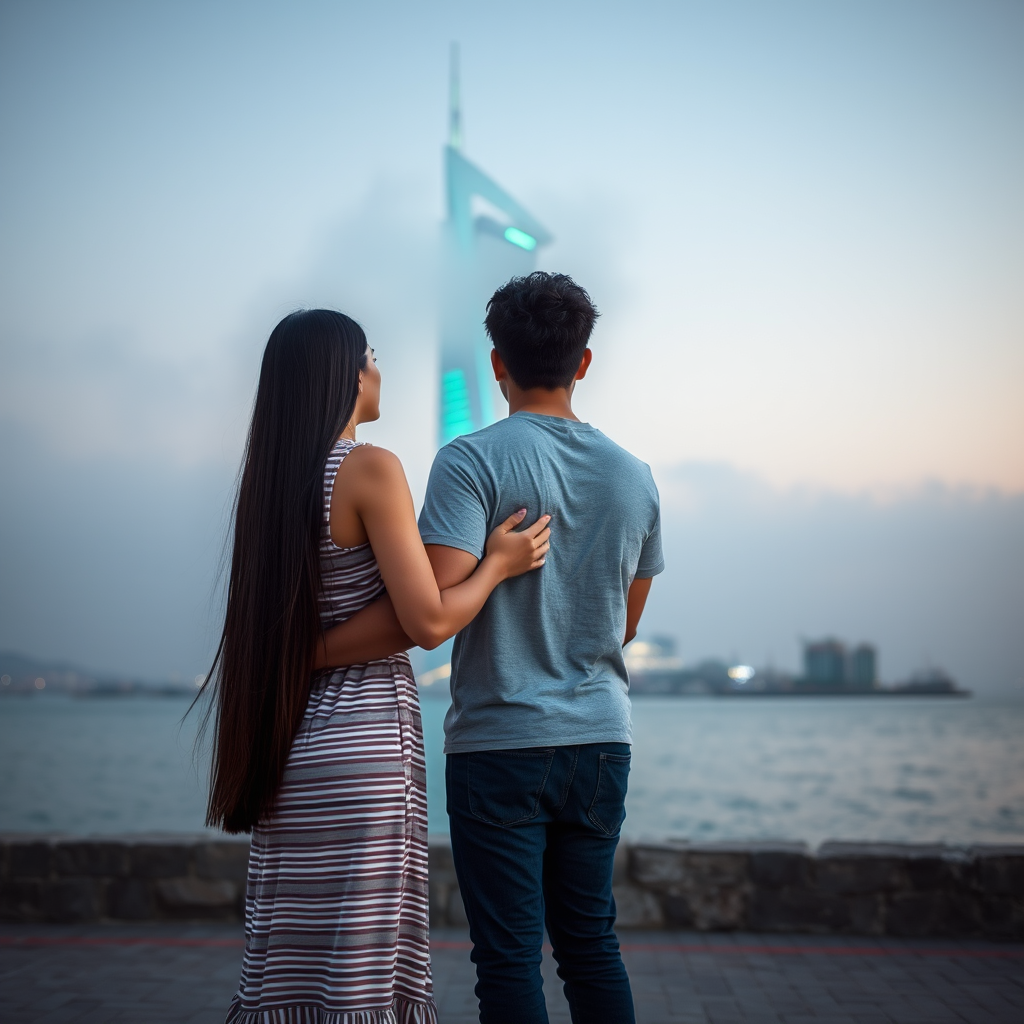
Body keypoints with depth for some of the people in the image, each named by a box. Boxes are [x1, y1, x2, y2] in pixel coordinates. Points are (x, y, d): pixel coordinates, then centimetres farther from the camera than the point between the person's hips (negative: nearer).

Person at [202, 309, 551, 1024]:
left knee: (292, 965, 12)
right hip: (362, 743, -7)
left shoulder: (271, 481, 11)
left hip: (289, 748, 8)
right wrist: (500, 563, 1)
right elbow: (429, 622, -14)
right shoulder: (371, 469, -11)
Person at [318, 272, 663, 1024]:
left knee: (510, 958, 2)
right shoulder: (633, 476, 6)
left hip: (500, 742, -5)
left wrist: (306, 653, -15)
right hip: (601, 739, 5)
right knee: (591, 943, 16)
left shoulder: (472, 461, -11)